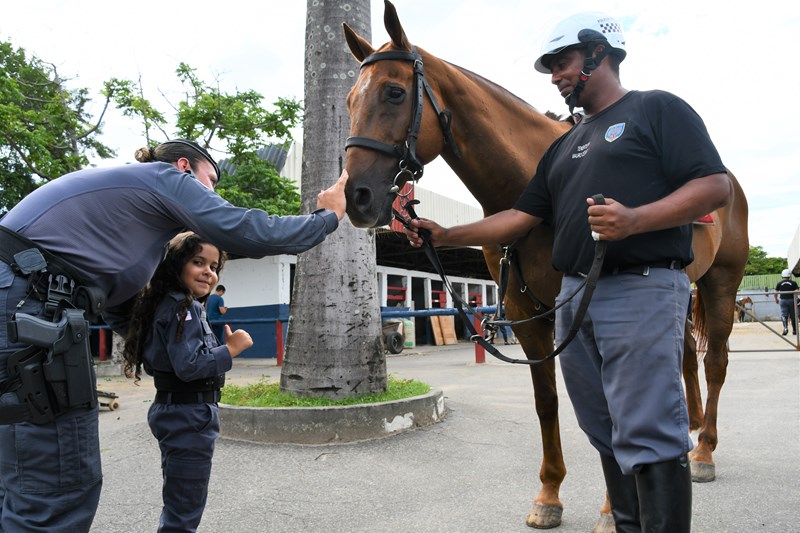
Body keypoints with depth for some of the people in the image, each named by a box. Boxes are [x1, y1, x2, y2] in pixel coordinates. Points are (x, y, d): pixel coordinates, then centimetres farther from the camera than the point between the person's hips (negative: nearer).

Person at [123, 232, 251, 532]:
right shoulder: (184, 307, -17)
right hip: (189, 417, -10)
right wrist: (232, 348, -17)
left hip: (174, 410, 10)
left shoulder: (167, 303, 12)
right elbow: (188, 365, -26)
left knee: (177, 508, 23)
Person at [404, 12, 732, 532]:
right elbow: (520, 219, 16)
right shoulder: (565, 146, 22)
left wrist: (634, 219, -23)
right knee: (607, 435, 12)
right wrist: (446, 235, 5)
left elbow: (716, 187, -8)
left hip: (642, 290, -7)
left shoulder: (659, 109, 3)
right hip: (575, 296, 7)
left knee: (648, 437, -7)